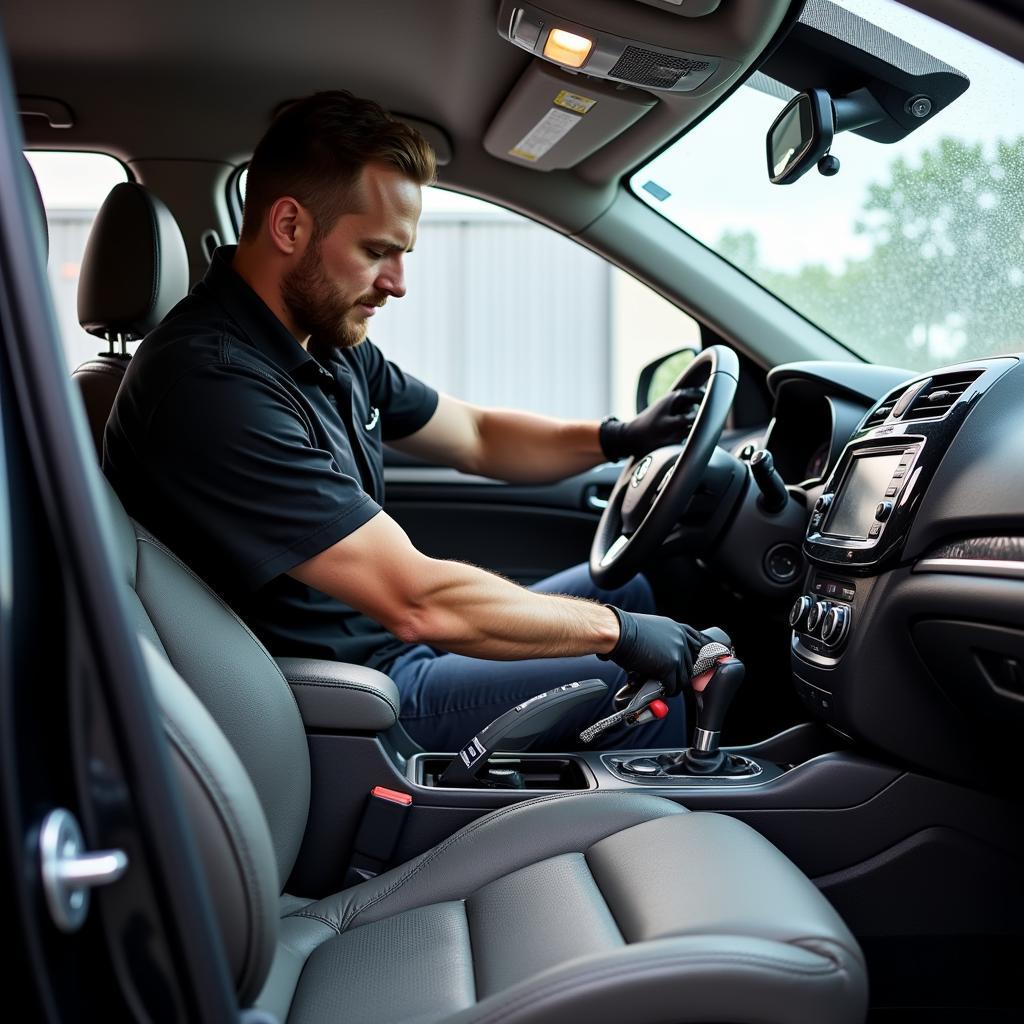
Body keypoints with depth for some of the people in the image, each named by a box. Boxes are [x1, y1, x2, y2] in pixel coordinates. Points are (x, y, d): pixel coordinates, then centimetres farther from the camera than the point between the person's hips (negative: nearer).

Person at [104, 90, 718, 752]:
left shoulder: (331, 344, 3)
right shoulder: (213, 385, -29)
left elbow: (475, 437, 18)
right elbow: (418, 602, -30)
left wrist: (619, 438, 1)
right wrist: (614, 630, -19)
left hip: (390, 644, 10)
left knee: (633, 583, 17)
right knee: (659, 696, -13)